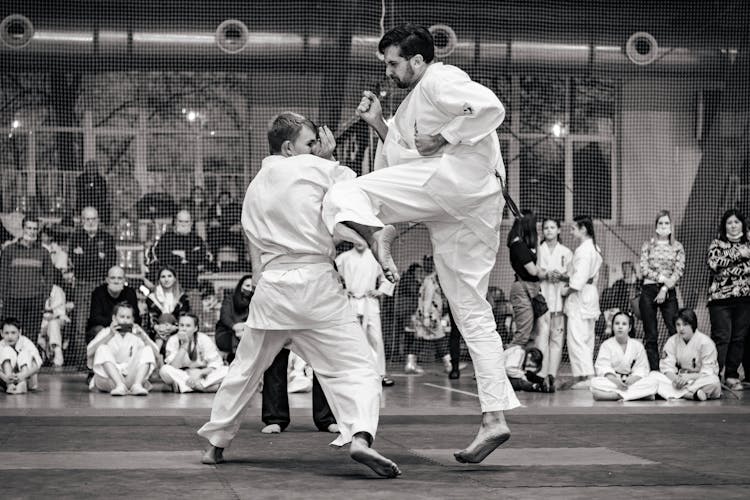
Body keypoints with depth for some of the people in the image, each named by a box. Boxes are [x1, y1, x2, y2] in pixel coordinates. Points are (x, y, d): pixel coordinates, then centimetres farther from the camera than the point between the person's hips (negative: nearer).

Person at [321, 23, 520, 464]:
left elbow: (491, 107, -17)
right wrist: (379, 123, 18)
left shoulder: (440, 81, 1)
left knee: (344, 195, -13)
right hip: (474, 205, 10)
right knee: (473, 312, 8)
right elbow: (407, 160, 28)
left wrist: (444, 138, -12)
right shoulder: (416, 99, 31)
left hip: (460, 177, -10)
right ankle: (494, 419, 7)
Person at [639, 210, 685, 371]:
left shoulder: (677, 247, 7)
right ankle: (653, 370, 5)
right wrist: (662, 277, -11)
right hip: (649, 290, 1)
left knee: (676, 331, -11)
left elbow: (679, 271, -1)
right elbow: (644, 269, 0)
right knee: (650, 335, 1)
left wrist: (665, 288, -12)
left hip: (669, 291, -1)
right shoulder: (648, 246, 8)